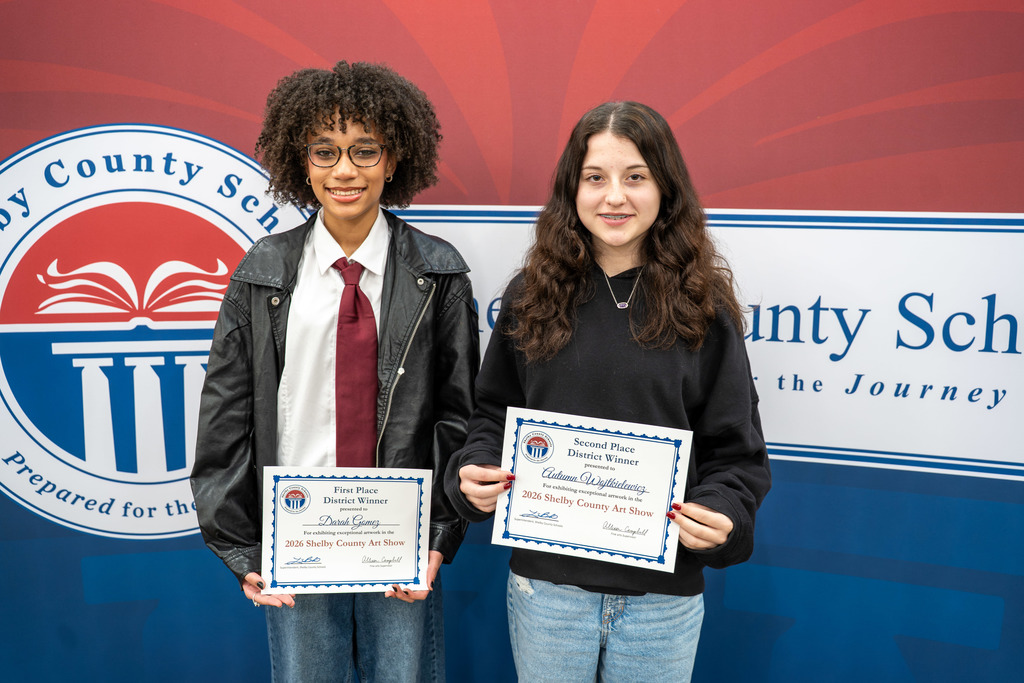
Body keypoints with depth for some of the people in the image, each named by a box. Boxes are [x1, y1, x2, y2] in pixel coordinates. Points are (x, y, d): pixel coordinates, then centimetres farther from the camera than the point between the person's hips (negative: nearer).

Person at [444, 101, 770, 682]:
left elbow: (735, 448, -1)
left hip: (664, 593, 0)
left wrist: (722, 515, -19)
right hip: (546, 584, 1)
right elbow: (494, 414, 8)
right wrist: (475, 471, -10)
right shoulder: (531, 297, 0)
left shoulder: (703, 308, -4)